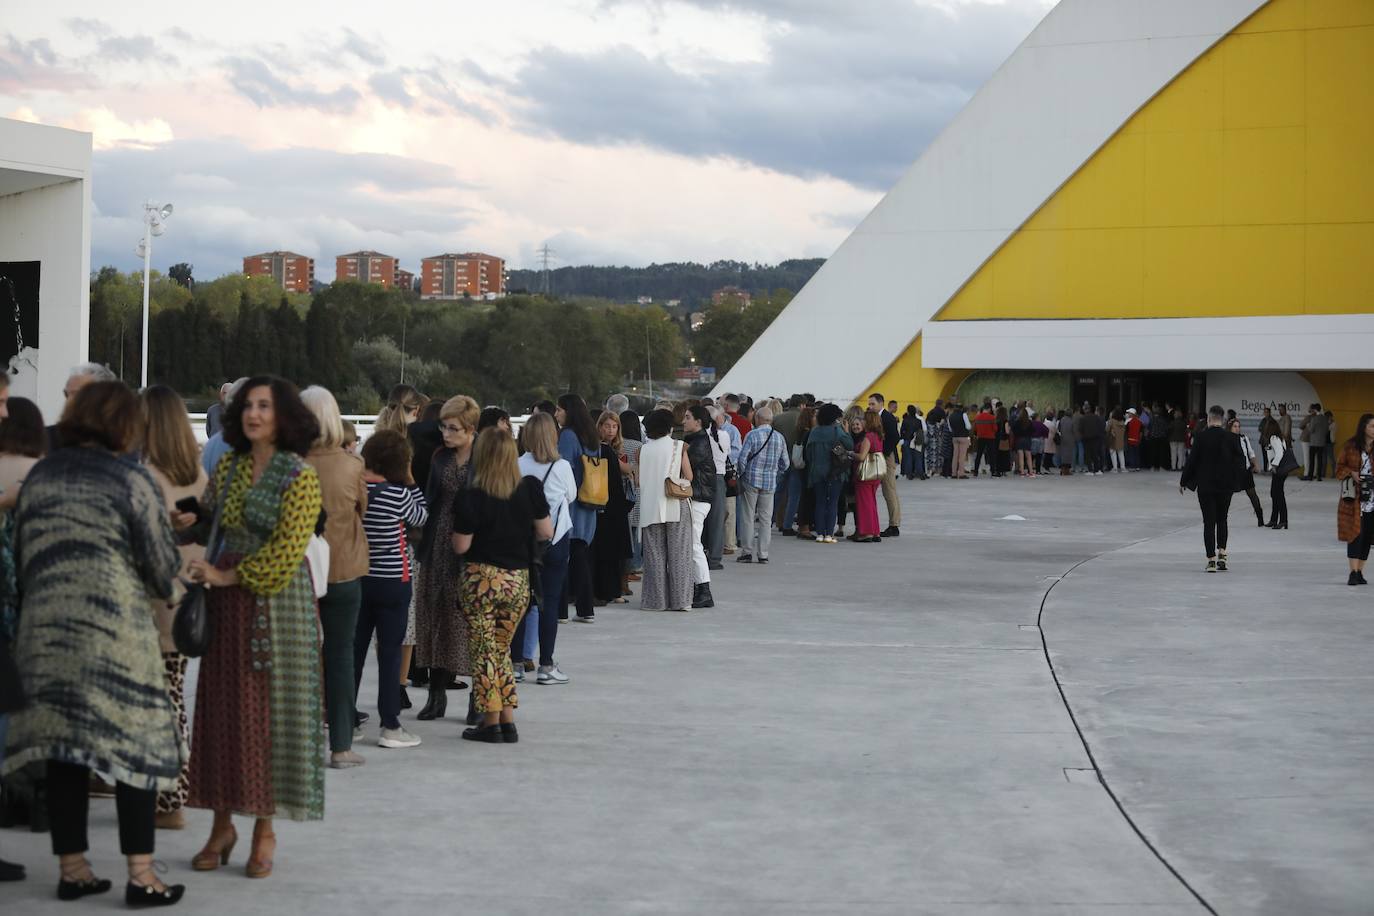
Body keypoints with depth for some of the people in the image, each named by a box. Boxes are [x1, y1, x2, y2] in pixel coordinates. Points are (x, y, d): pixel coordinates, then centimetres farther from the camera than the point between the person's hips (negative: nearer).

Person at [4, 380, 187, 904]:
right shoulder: (132, 481, -5)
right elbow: (162, 567, -1)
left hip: (44, 629, 5)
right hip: (114, 630, -5)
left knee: (62, 744, 10)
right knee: (136, 743, 2)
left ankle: (71, 869, 14)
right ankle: (140, 876, 1)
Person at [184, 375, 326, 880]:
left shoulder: (299, 475, -8)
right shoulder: (228, 466, 10)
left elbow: (286, 549, -14)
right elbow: (206, 522, 17)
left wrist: (230, 576, -13)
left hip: (276, 602, -5)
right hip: (226, 600, 5)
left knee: (269, 711, 0)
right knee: (221, 707, 5)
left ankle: (265, 829, 9)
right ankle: (222, 824, 14)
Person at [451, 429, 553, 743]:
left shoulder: (471, 498, -12)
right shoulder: (531, 488, -4)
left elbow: (461, 546, -8)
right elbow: (546, 532, 3)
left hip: (482, 578, -4)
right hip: (519, 580, 4)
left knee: (484, 652, 7)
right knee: (502, 649, 16)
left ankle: (491, 722, 7)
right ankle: (508, 722, 13)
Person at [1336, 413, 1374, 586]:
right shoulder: (1350, 446, 0)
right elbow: (1340, 469, 6)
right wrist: (1352, 474, -12)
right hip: (1355, 498, -2)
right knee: (1355, 533, -9)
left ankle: (1359, 572, 16)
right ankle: (1353, 572, -8)